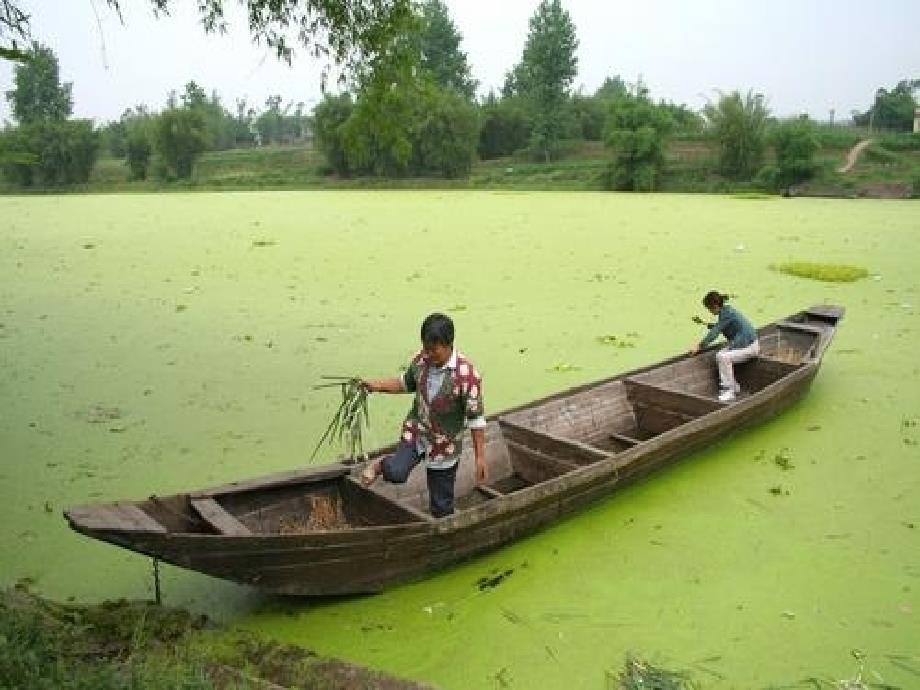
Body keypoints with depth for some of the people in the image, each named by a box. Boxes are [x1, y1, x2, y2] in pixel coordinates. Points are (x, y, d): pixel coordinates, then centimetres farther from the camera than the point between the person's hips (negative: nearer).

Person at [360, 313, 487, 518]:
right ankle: (381, 464, 13)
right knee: (395, 473, -21)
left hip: (444, 446, -3)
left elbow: (475, 418, -18)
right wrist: (378, 385, -3)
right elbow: (407, 383, 12)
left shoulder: (467, 374, -24)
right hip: (415, 432, 3)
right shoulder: (422, 360, -9)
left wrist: (480, 457, -15)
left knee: (442, 505, 8)